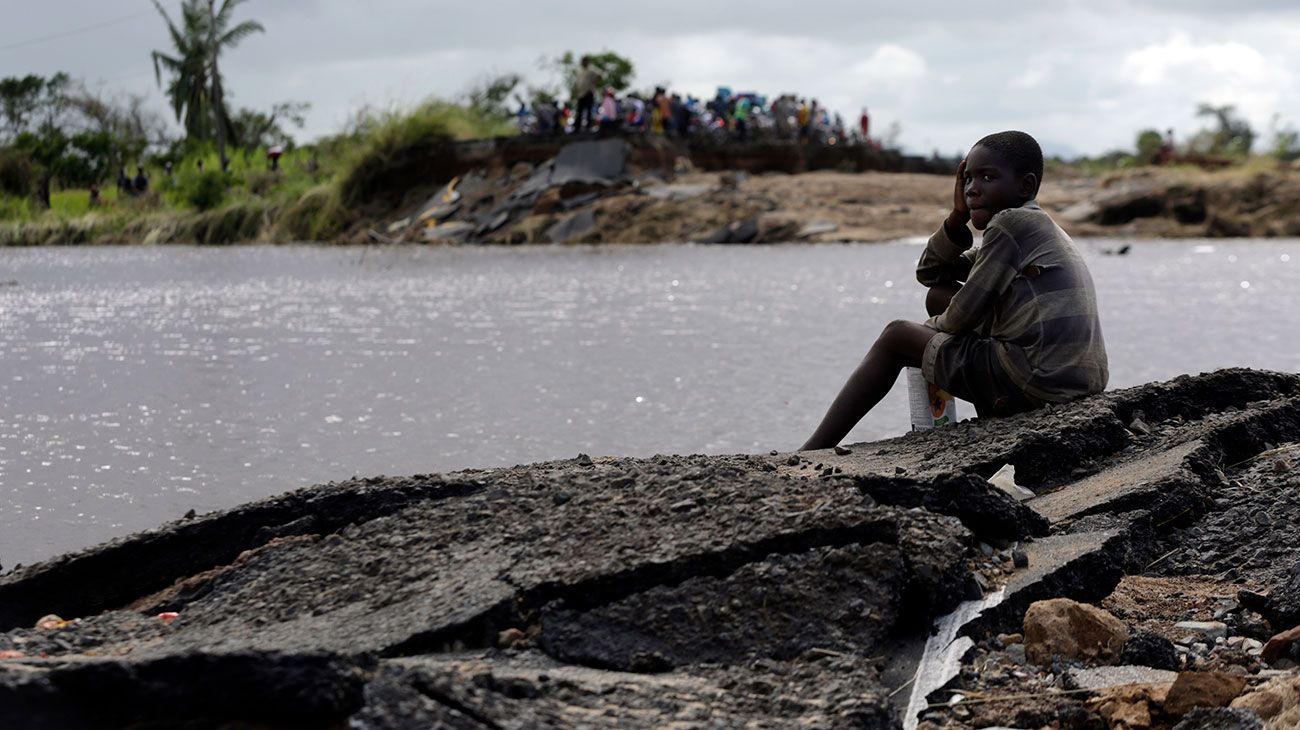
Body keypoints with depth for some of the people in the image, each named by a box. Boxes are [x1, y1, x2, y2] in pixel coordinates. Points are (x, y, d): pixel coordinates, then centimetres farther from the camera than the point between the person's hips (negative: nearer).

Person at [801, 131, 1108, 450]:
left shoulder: (1010, 223, -8)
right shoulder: (1034, 226, 23)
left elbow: (961, 318, -10)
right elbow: (929, 273, 27)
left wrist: (933, 326, 13)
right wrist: (958, 216, 11)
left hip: (1037, 383, -10)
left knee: (896, 336, 5)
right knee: (939, 294, 23)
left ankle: (812, 453, 3)